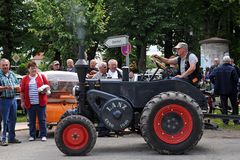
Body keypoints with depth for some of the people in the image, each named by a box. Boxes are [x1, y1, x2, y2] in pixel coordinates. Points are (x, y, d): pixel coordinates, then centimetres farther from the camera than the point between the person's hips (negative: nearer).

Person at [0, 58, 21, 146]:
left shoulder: (12, 74, 11)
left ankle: (12, 137, 21)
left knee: (13, 119, 11)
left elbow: (18, 85, 12)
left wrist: (13, 87, -8)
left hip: (13, 99, 6)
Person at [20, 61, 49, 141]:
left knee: (42, 120, 2)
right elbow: (22, 91, 6)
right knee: (31, 120, 9)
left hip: (41, 103, -1)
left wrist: (45, 90, -10)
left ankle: (43, 135, 9)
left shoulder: (41, 76, 5)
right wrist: (22, 101, 2)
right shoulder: (25, 79, 5)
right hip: (30, 103, 1)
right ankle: (32, 135, 18)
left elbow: (47, 85, 10)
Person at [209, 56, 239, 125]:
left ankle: (225, 120, 9)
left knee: (224, 105, 10)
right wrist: (234, 86, 3)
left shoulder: (217, 69, -1)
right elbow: (236, 79, -13)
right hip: (232, 90, -2)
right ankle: (236, 120, 13)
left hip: (221, 90, 2)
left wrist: (215, 83, 5)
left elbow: (210, 76, -4)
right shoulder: (232, 69, -11)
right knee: (234, 105, 12)